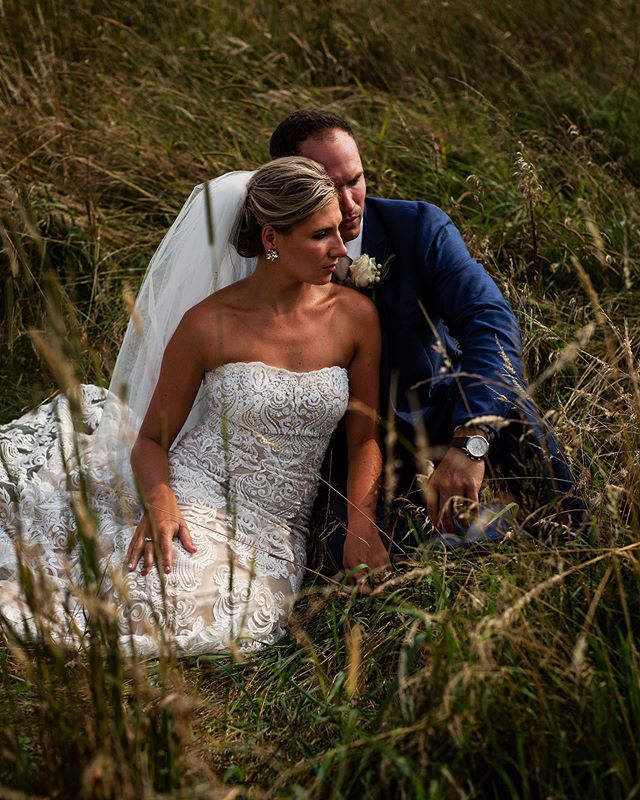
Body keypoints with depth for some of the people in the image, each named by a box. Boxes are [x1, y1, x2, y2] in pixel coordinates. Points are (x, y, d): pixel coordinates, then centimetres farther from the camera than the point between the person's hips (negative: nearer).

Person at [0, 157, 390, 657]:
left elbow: (364, 435, 7)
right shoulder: (210, 324, -7)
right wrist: (159, 504, -20)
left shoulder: (356, 315, 0)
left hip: (275, 531, 3)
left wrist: (362, 523, -10)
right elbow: (152, 437, 1)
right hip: (193, 498, -3)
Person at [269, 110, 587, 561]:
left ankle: (573, 536, -10)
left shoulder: (419, 226, -14)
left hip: (442, 409, 0)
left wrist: (468, 442, -42)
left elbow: (489, 321, -27)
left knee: (504, 403, -34)